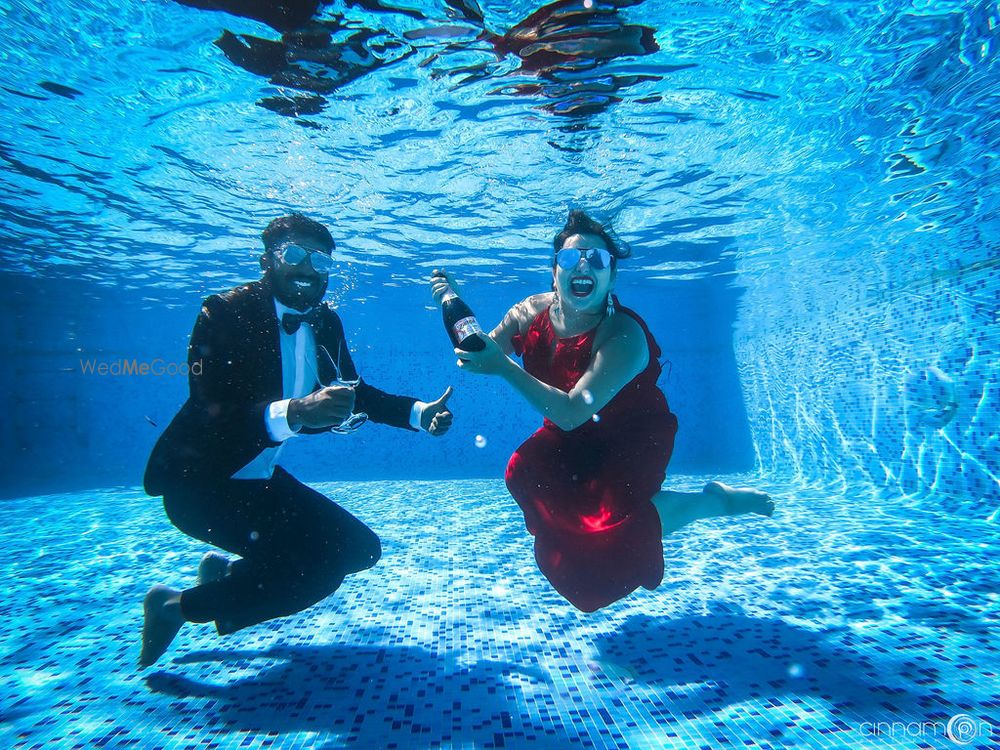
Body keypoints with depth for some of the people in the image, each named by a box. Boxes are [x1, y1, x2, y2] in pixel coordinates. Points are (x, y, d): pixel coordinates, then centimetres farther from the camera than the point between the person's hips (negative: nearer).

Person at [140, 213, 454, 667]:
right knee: (318, 563, -22)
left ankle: (228, 572, 22)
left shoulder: (326, 323, 1)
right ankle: (178, 606, 2)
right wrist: (294, 412, -47)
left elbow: (355, 393, 8)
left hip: (262, 479, 7)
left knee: (361, 548, 6)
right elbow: (212, 414, -29)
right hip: (199, 480, -7)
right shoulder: (225, 313, -19)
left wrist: (417, 412, -7)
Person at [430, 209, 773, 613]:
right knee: (525, 473, -16)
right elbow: (475, 358, -2)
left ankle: (713, 500, 6)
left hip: (635, 439, -5)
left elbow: (570, 413, -39)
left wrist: (503, 365, -43)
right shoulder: (532, 313, -13)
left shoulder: (624, 335, -32)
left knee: (614, 523, -22)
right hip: (575, 439, 6)